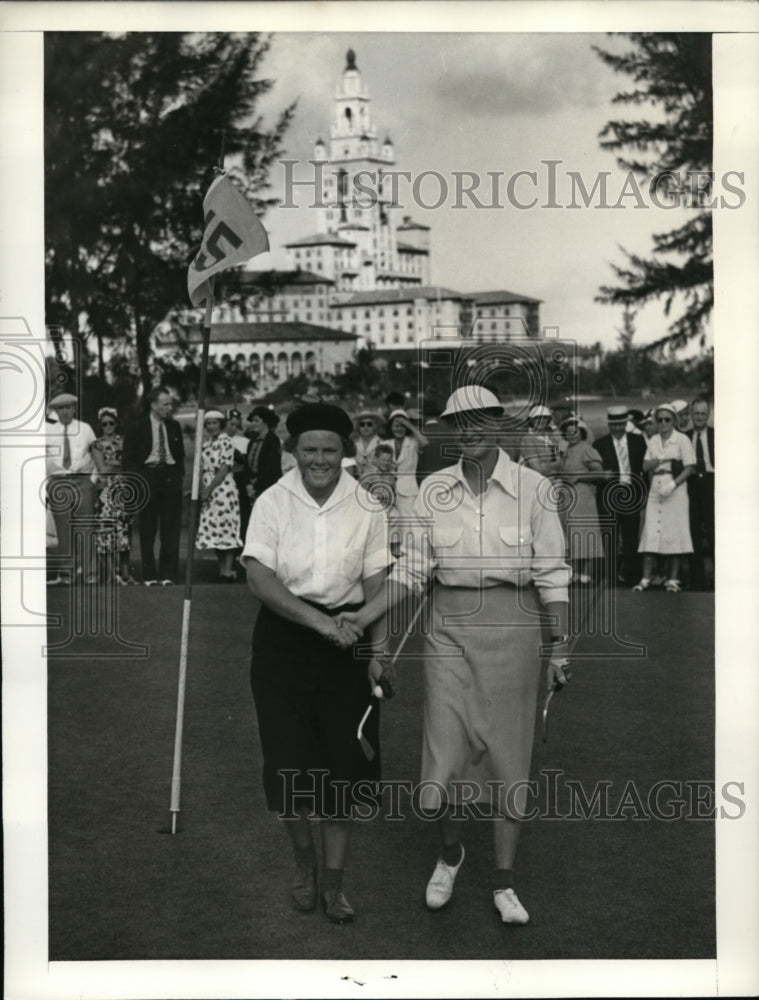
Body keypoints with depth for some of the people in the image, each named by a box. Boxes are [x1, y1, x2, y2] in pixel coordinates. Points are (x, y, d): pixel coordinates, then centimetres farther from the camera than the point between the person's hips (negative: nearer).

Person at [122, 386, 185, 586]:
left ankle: (168, 574, 4)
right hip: (147, 477, -3)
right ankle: (149, 575, 8)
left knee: (171, 529, -1)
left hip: (171, 477, 3)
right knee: (147, 530, 2)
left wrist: (180, 475, 8)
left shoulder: (174, 427, 12)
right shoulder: (136, 428, 1)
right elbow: (127, 459, 2)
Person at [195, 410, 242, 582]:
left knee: (225, 527, -8)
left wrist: (209, 489, -14)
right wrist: (201, 488, -4)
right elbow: (202, 469, 13)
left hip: (223, 489, -7)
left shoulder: (225, 442, -6)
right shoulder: (206, 444, 15)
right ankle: (222, 569, 12)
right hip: (208, 492, 7)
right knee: (213, 529, 7)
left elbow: (225, 469, -12)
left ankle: (229, 571, -7)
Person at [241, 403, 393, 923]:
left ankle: (334, 882, 18)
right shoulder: (272, 503, -5)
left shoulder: (367, 508, -1)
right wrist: (318, 620, -24)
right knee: (287, 758, 3)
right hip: (284, 638, -1)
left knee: (343, 762, 4)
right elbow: (259, 578, -14)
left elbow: (375, 583, 1)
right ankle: (305, 859, 29)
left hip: (345, 638, 1)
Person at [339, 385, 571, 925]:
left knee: (507, 753, 6)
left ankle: (505, 883, 19)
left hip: (512, 628, -1)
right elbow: (413, 569, 5)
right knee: (445, 752, 0)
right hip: (449, 630, 2)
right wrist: (365, 617, -4)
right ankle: (450, 851, 29)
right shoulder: (434, 489, 3)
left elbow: (552, 574, -3)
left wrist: (559, 647, -4)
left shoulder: (533, 488, -4)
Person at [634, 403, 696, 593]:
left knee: (674, 534, -3)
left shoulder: (682, 440, -1)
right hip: (655, 490, 3)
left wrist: (673, 484, -15)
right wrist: (662, 458, -11)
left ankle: (672, 579, 4)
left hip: (676, 490, -3)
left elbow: (690, 467, -6)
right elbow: (646, 466, 6)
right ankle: (646, 579, -3)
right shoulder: (653, 440, 12)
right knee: (651, 534, -3)